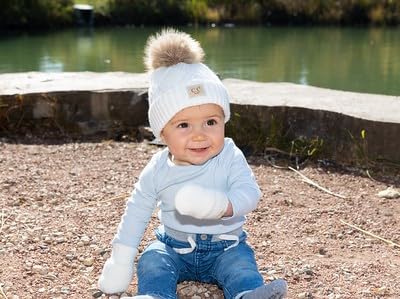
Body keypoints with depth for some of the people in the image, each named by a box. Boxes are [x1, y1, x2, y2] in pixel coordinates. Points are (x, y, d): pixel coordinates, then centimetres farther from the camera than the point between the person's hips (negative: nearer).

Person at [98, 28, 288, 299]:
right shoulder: (158, 170, -8)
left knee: (240, 263, -27)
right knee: (151, 261, -21)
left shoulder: (230, 158, -14)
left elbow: (249, 192, -25)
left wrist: (222, 205, -48)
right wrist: (121, 259, 0)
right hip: (173, 247, 2)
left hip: (225, 246, -2)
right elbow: (137, 212, 2)